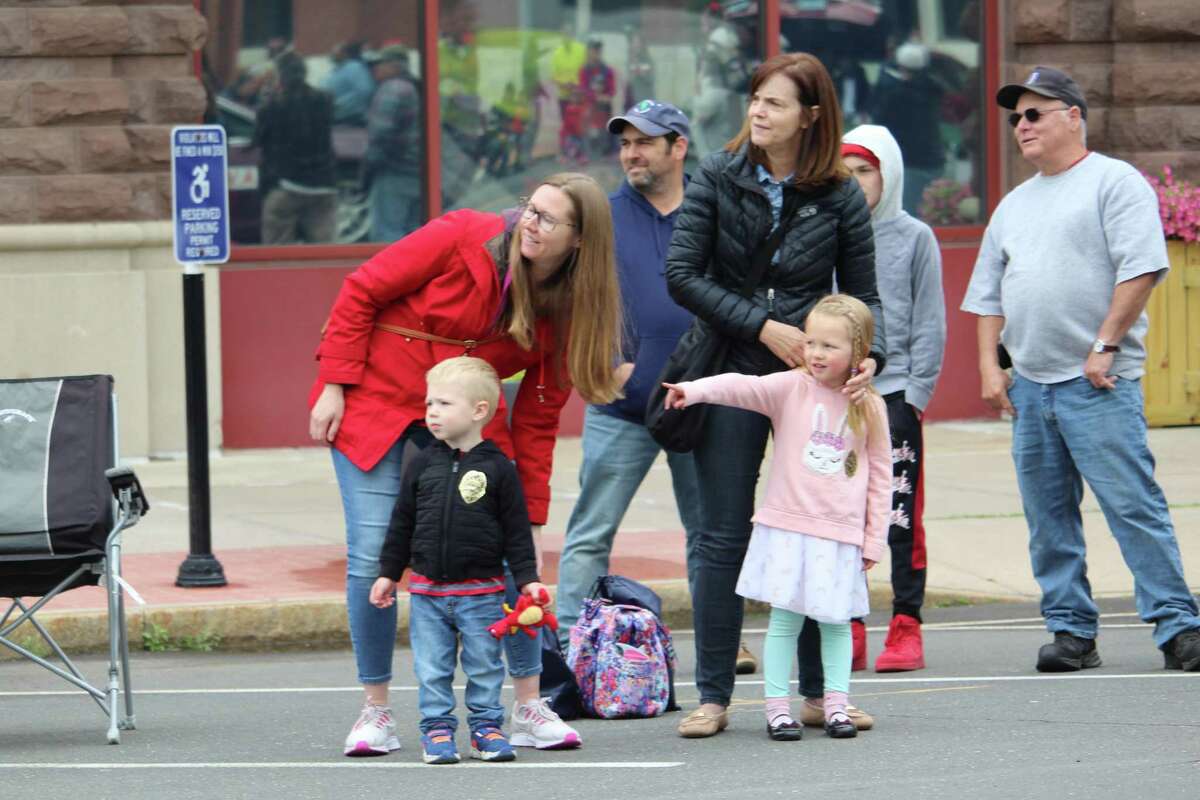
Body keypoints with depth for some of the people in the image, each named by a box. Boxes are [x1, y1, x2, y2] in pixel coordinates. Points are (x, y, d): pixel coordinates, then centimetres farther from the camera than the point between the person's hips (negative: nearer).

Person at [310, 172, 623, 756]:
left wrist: (530, 517, -6)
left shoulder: (564, 313, -7)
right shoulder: (464, 238, -19)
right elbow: (361, 293, -12)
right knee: (372, 555, -9)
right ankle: (375, 710, 4)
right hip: (376, 397, -3)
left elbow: (536, 421, -3)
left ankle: (529, 707, 6)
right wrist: (334, 386, -15)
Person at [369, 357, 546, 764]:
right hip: (427, 590, 3)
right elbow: (402, 523, 10)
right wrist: (388, 573, 10)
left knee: (484, 666, 5)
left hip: (481, 590, -2)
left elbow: (517, 529, -2)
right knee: (432, 669, 3)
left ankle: (486, 726, 15)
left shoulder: (497, 467, -5)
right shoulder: (423, 465, 3)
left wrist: (528, 578, -5)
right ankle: (437, 728, 11)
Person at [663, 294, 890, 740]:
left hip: (841, 534, 1)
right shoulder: (791, 388, -1)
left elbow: (880, 476, 8)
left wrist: (874, 539, 6)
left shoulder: (868, 407, 3)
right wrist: (695, 391, -36)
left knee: (836, 619, 6)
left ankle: (836, 705, 15)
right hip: (787, 526, -1)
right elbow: (743, 388, -17)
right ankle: (777, 707, 3)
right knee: (786, 617, -1)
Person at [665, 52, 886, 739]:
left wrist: (869, 357, -14)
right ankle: (713, 696, 5)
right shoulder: (718, 179, -1)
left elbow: (863, 295, 6)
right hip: (735, 372, 0)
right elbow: (683, 275, -5)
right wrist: (762, 326, -13)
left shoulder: (841, 196, 0)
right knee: (722, 539, 0)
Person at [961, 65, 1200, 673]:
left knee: (1132, 504, -11)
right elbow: (989, 292, 23)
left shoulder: (1114, 182, -1)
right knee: (1047, 518, 5)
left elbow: (1141, 267, -11)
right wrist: (989, 363, 11)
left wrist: (1105, 346, -16)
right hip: (1029, 384, 7)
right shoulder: (1014, 204, 21)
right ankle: (1071, 631, 10)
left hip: (1097, 381, -7)